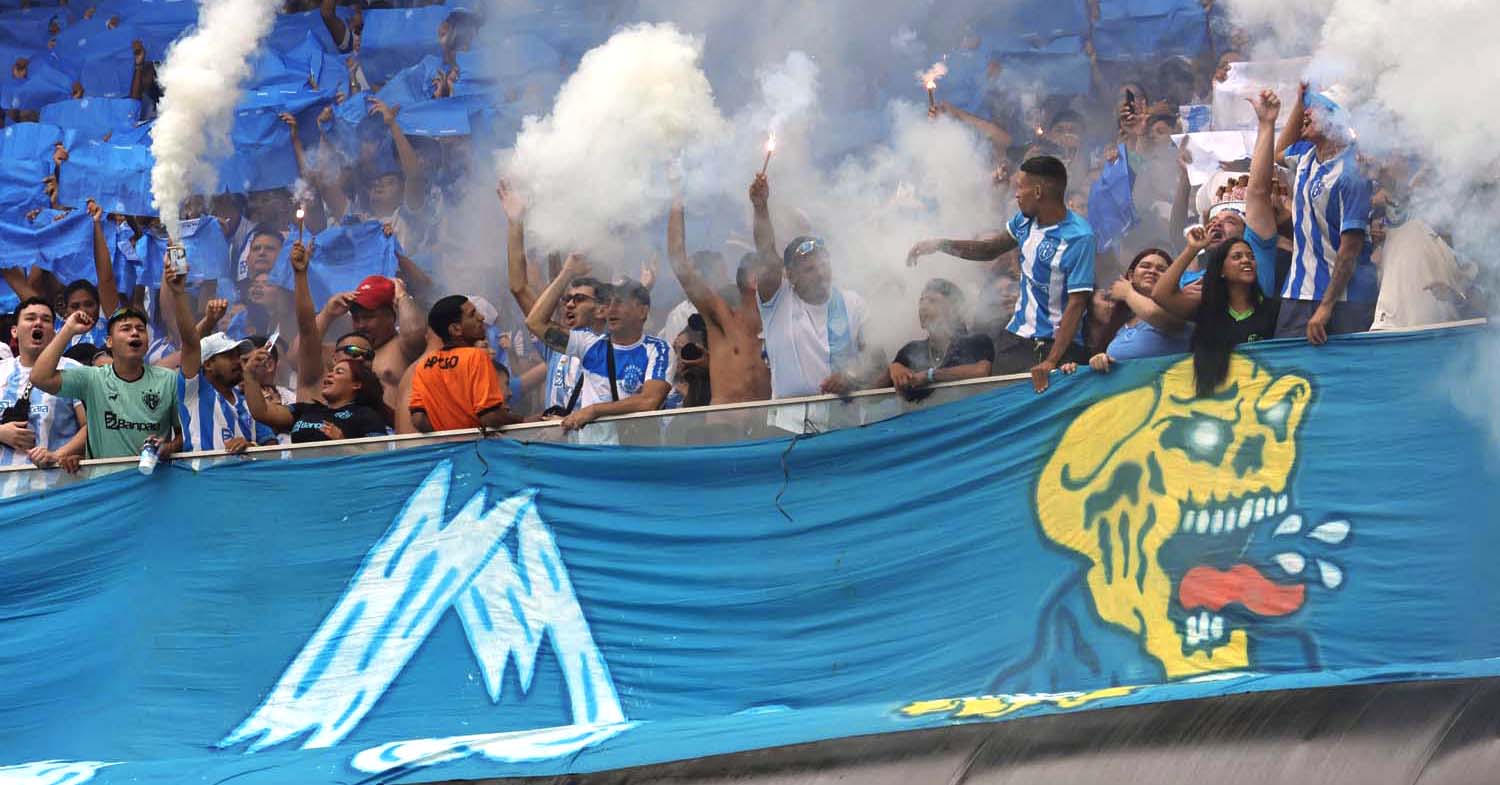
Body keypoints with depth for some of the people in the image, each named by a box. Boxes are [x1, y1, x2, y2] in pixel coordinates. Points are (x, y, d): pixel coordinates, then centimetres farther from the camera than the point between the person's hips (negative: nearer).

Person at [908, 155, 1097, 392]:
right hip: (1019, 334, 7)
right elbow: (990, 249, 21)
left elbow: (1077, 304, -21)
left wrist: (1051, 361, -28)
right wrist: (939, 245, 8)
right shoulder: (1026, 220, 4)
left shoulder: (1078, 238, -20)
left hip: (1057, 343, -7)